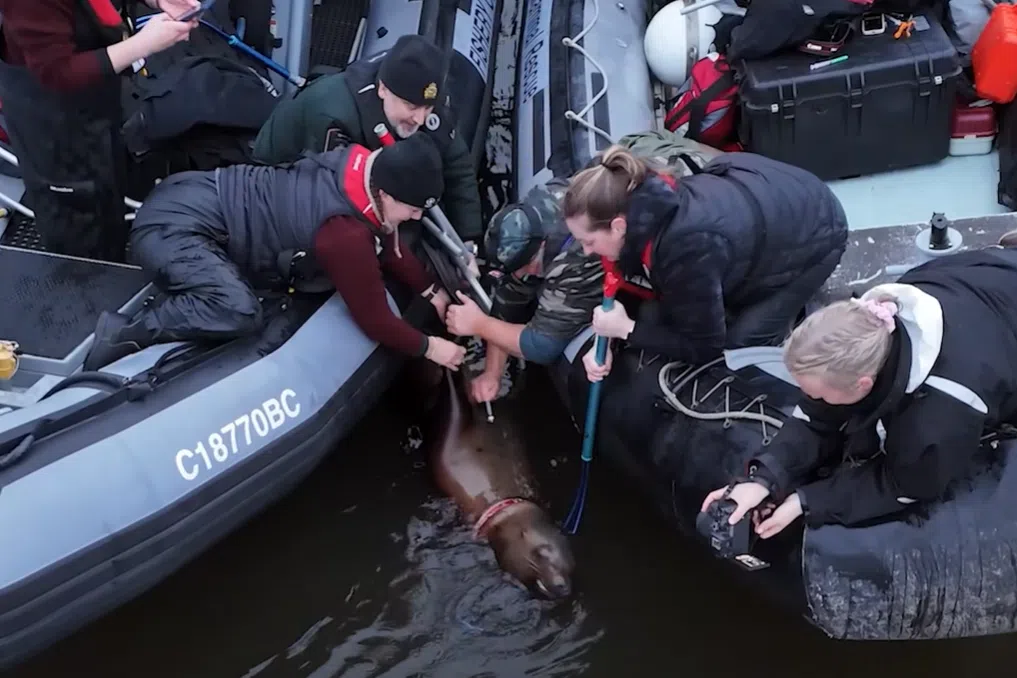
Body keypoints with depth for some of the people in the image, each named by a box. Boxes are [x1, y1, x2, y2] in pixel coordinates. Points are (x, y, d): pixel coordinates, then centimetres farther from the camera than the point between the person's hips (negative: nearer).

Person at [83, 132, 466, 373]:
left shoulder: (366, 165, -3)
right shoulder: (346, 234, -28)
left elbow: (387, 241, 16)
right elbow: (374, 320, -17)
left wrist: (431, 291, 13)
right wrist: (429, 348, -3)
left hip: (194, 195, 10)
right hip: (171, 226, -10)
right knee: (240, 311, -31)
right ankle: (125, 335, -17)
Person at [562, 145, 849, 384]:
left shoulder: (687, 249, -42)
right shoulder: (641, 210, -19)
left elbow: (703, 347, -27)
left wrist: (627, 329, -25)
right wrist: (608, 338, -15)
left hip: (814, 230, -7)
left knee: (741, 341, -9)